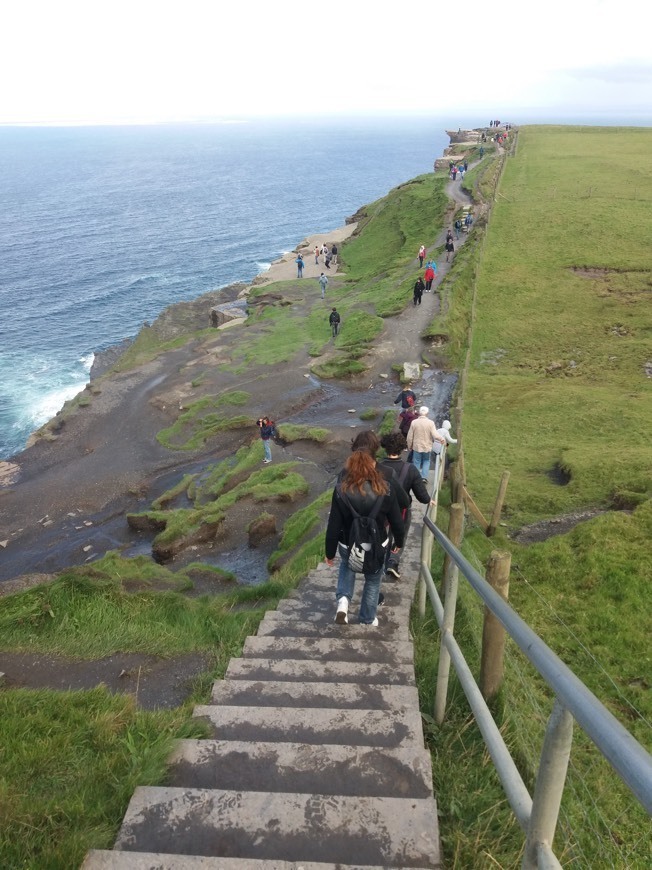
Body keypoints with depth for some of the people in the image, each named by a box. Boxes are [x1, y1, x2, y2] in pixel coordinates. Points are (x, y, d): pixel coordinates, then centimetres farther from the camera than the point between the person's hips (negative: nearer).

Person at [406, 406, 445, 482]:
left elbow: (410, 437, -4)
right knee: (426, 461, 17)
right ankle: (424, 477, 6)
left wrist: (410, 446, 10)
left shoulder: (414, 422, -8)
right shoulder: (430, 423, -11)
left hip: (417, 447, 0)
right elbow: (435, 435, -17)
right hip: (427, 447, 0)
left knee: (417, 463, 11)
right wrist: (441, 439, 2)